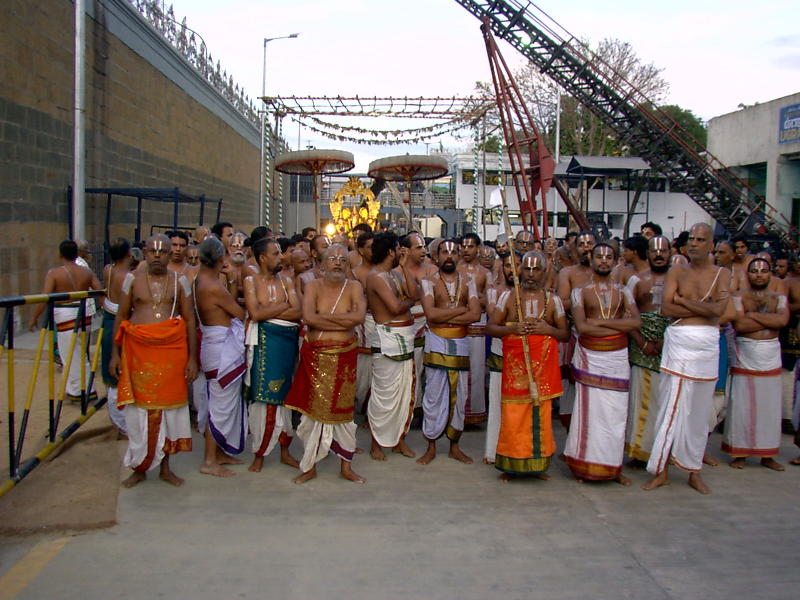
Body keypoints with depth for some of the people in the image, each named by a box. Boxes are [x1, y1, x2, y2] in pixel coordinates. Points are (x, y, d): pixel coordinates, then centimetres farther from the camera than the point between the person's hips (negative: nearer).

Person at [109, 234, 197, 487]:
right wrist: (115, 353, 4)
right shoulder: (132, 279, 4)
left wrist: (192, 358, 0)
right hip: (138, 349, 0)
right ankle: (139, 467, 19)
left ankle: (165, 467, 20)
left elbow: (190, 320, 5)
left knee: (167, 406, 6)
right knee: (140, 407, 4)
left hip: (172, 349, 0)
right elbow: (121, 317, 8)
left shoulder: (179, 281, 4)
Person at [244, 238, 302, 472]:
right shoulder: (251, 281, 2)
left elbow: (298, 313, -2)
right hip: (265, 341, -3)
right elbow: (255, 314, -12)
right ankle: (259, 455, 6)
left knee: (286, 395, 7)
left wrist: (268, 311, -9)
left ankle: (285, 451, 19)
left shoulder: (286, 280, 11)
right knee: (265, 396, -4)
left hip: (288, 341, 3)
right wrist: (284, 306, -4)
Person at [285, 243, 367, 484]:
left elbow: (359, 316, -17)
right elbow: (308, 317, -17)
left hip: (344, 357, 0)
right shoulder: (313, 286, 0)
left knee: (342, 410, 7)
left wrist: (323, 316, -16)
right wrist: (344, 322, -15)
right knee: (314, 410, 4)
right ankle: (310, 466, 19)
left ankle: (346, 467, 21)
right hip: (316, 356, 0)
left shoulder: (354, 287, 1)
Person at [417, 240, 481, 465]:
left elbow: (476, 315, -6)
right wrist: (461, 309, -10)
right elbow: (431, 314, -15)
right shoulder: (429, 282, 1)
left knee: (459, 396, 7)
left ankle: (454, 446, 20)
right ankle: (431, 447, 11)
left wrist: (444, 318, -14)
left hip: (460, 345, 3)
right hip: (437, 344, -3)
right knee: (434, 396, 0)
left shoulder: (467, 282, 8)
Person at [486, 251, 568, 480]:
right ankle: (511, 465, 11)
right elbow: (490, 328, 4)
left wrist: (547, 329, -10)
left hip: (543, 366, 1)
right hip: (515, 365, -1)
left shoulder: (553, 300, 9)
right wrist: (512, 328, -14)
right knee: (513, 416, -2)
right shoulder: (508, 296, 6)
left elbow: (565, 334, 10)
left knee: (541, 413, 3)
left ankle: (538, 464, 16)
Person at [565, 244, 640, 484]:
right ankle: (584, 466, 9)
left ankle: (613, 467, 14)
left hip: (617, 357, 2)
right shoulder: (580, 291, 3)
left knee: (615, 412, 3)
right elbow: (581, 326, -12)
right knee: (589, 410, -2)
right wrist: (620, 326, -10)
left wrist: (600, 321, -13)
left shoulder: (623, 291, 10)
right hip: (589, 357, -2)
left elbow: (637, 321, -7)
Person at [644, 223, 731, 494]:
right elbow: (666, 308, -8)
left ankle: (694, 471, 21)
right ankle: (661, 470, 8)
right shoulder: (676, 271, 5)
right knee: (671, 407, -2)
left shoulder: (722, 274, 6)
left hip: (707, 346, 1)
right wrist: (705, 307, -9)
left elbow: (719, 310, -10)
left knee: (699, 411, 9)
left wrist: (683, 300, -8)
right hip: (678, 342, -1)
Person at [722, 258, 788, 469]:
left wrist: (752, 314, -11)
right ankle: (739, 452, 8)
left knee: (770, 405, 5)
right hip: (745, 355, -3)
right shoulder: (739, 297, 1)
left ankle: (767, 454, 15)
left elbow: (783, 320, -10)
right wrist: (770, 321, -9)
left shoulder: (779, 298, 10)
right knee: (742, 405, -2)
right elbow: (739, 325, -15)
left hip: (771, 356, 3)